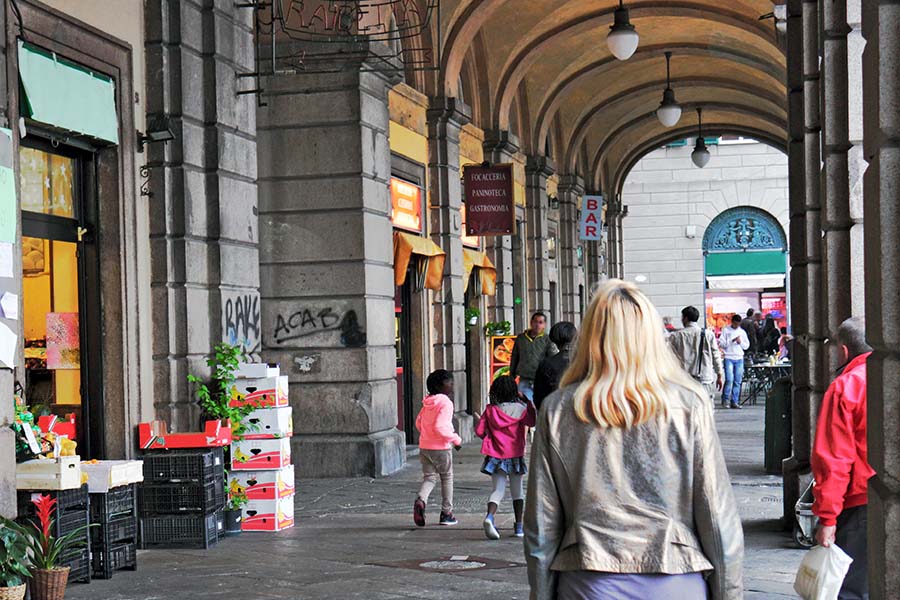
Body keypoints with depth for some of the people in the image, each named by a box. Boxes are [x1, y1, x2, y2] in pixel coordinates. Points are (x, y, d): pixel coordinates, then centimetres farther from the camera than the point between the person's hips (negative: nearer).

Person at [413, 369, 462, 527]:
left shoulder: (427, 403, 8)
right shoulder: (445, 403, -16)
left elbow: (418, 423, 16)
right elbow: (440, 427, -23)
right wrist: (456, 439, -11)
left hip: (424, 447, 6)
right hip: (441, 449, -6)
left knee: (429, 477, 9)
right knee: (447, 478, 11)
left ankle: (421, 500, -20)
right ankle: (446, 513, 16)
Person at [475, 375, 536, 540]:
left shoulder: (490, 410, -3)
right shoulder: (520, 409, -6)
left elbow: (479, 431, -4)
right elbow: (532, 422, 9)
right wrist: (529, 403, 16)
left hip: (495, 456, 1)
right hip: (515, 456, 0)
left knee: (498, 489, 2)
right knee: (517, 490, 14)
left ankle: (489, 516, -24)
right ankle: (519, 526, 16)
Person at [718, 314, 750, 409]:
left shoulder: (742, 332, 15)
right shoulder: (726, 330, 5)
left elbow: (747, 345, 15)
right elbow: (721, 343, -3)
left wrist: (741, 342, -5)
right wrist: (732, 341, -15)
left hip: (739, 359, 4)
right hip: (729, 358, -4)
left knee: (738, 381, 1)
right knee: (729, 379, -14)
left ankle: (734, 401, 5)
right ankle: (725, 400, -3)